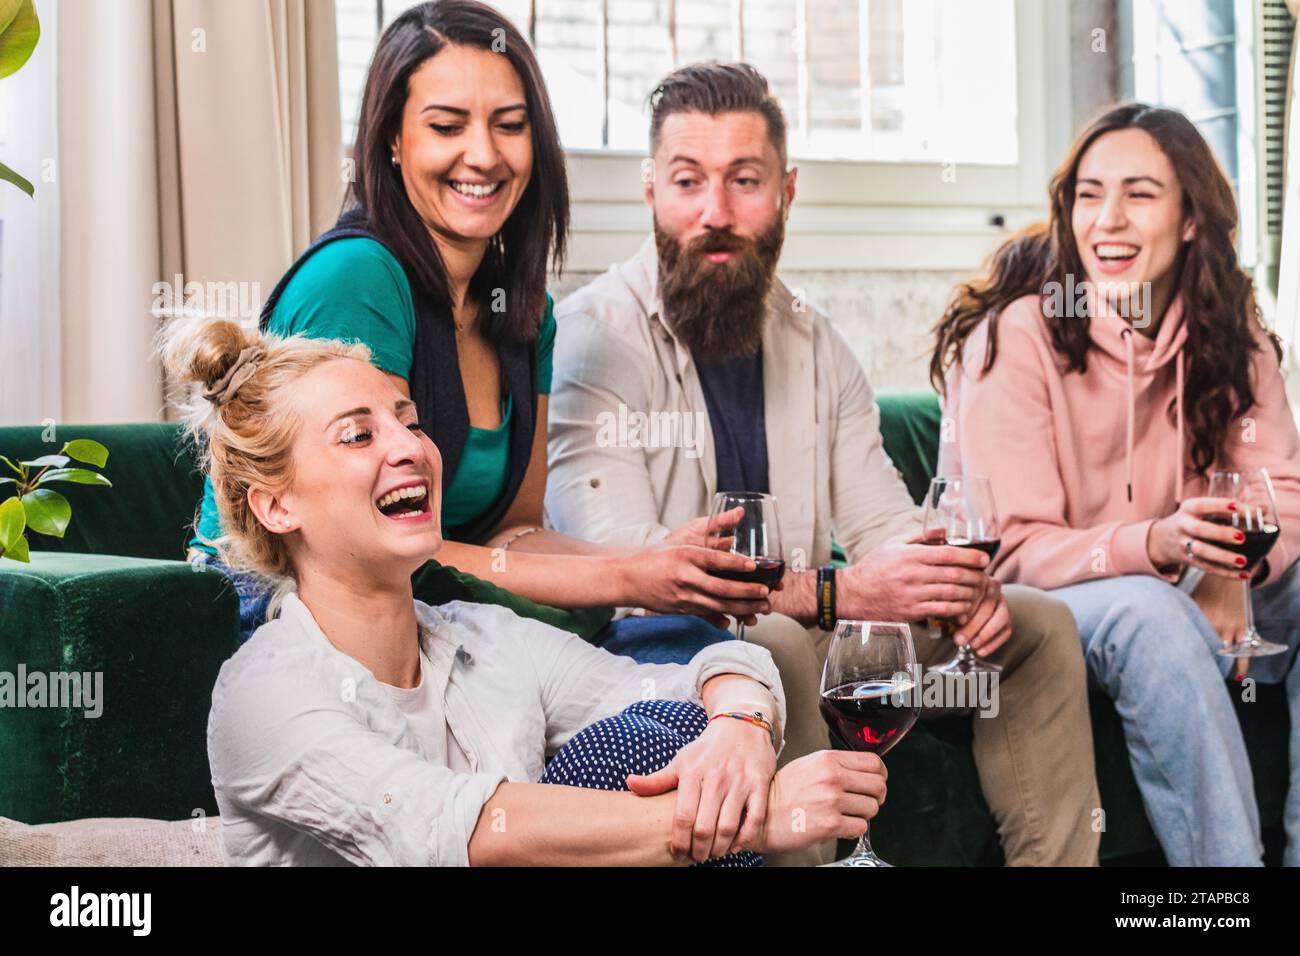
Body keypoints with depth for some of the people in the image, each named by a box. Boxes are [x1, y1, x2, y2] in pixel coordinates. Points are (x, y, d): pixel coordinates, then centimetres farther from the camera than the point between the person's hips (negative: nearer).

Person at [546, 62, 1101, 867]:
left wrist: (951, 579, -12)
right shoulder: (594, 338, -12)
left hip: (806, 636, 8)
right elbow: (618, 563, -22)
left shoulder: (814, 343, 12)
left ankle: (1057, 859, 14)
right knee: (768, 646, -39)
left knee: (1035, 626, 7)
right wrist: (836, 592, -28)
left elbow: (883, 520, 14)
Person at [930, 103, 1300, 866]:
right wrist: (1155, 544, -37)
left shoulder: (1226, 324, -2)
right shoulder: (1018, 332, -17)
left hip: (1172, 585, 6)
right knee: (1148, 615, -35)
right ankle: (1229, 870, -28)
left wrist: (1233, 569, -28)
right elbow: (1013, 552, -18)